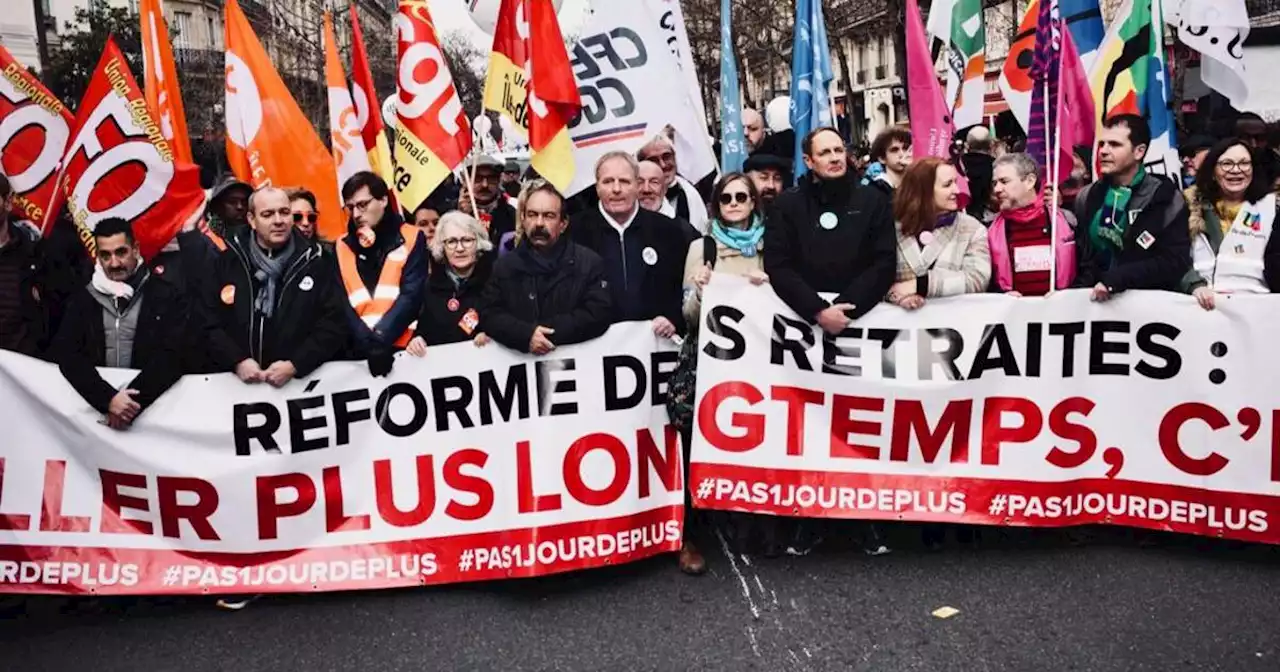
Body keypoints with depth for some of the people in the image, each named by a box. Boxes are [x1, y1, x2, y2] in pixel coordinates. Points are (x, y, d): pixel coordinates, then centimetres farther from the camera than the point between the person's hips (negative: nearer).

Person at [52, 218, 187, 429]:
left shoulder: (167, 295, 0)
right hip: (96, 404, 2)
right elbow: (66, 354, -2)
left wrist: (134, 403, -20)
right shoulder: (84, 299, 9)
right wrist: (108, 399, -16)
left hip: (152, 404, -2)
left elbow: (170, 358, -9)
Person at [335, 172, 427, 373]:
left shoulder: (411, 239, 4)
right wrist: (367, 342, -13)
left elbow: (411, 295, -4)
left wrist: (379, 339, -15)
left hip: (401, 346, -2)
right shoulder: (342, 246, 11)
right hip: (359, 350, 2)